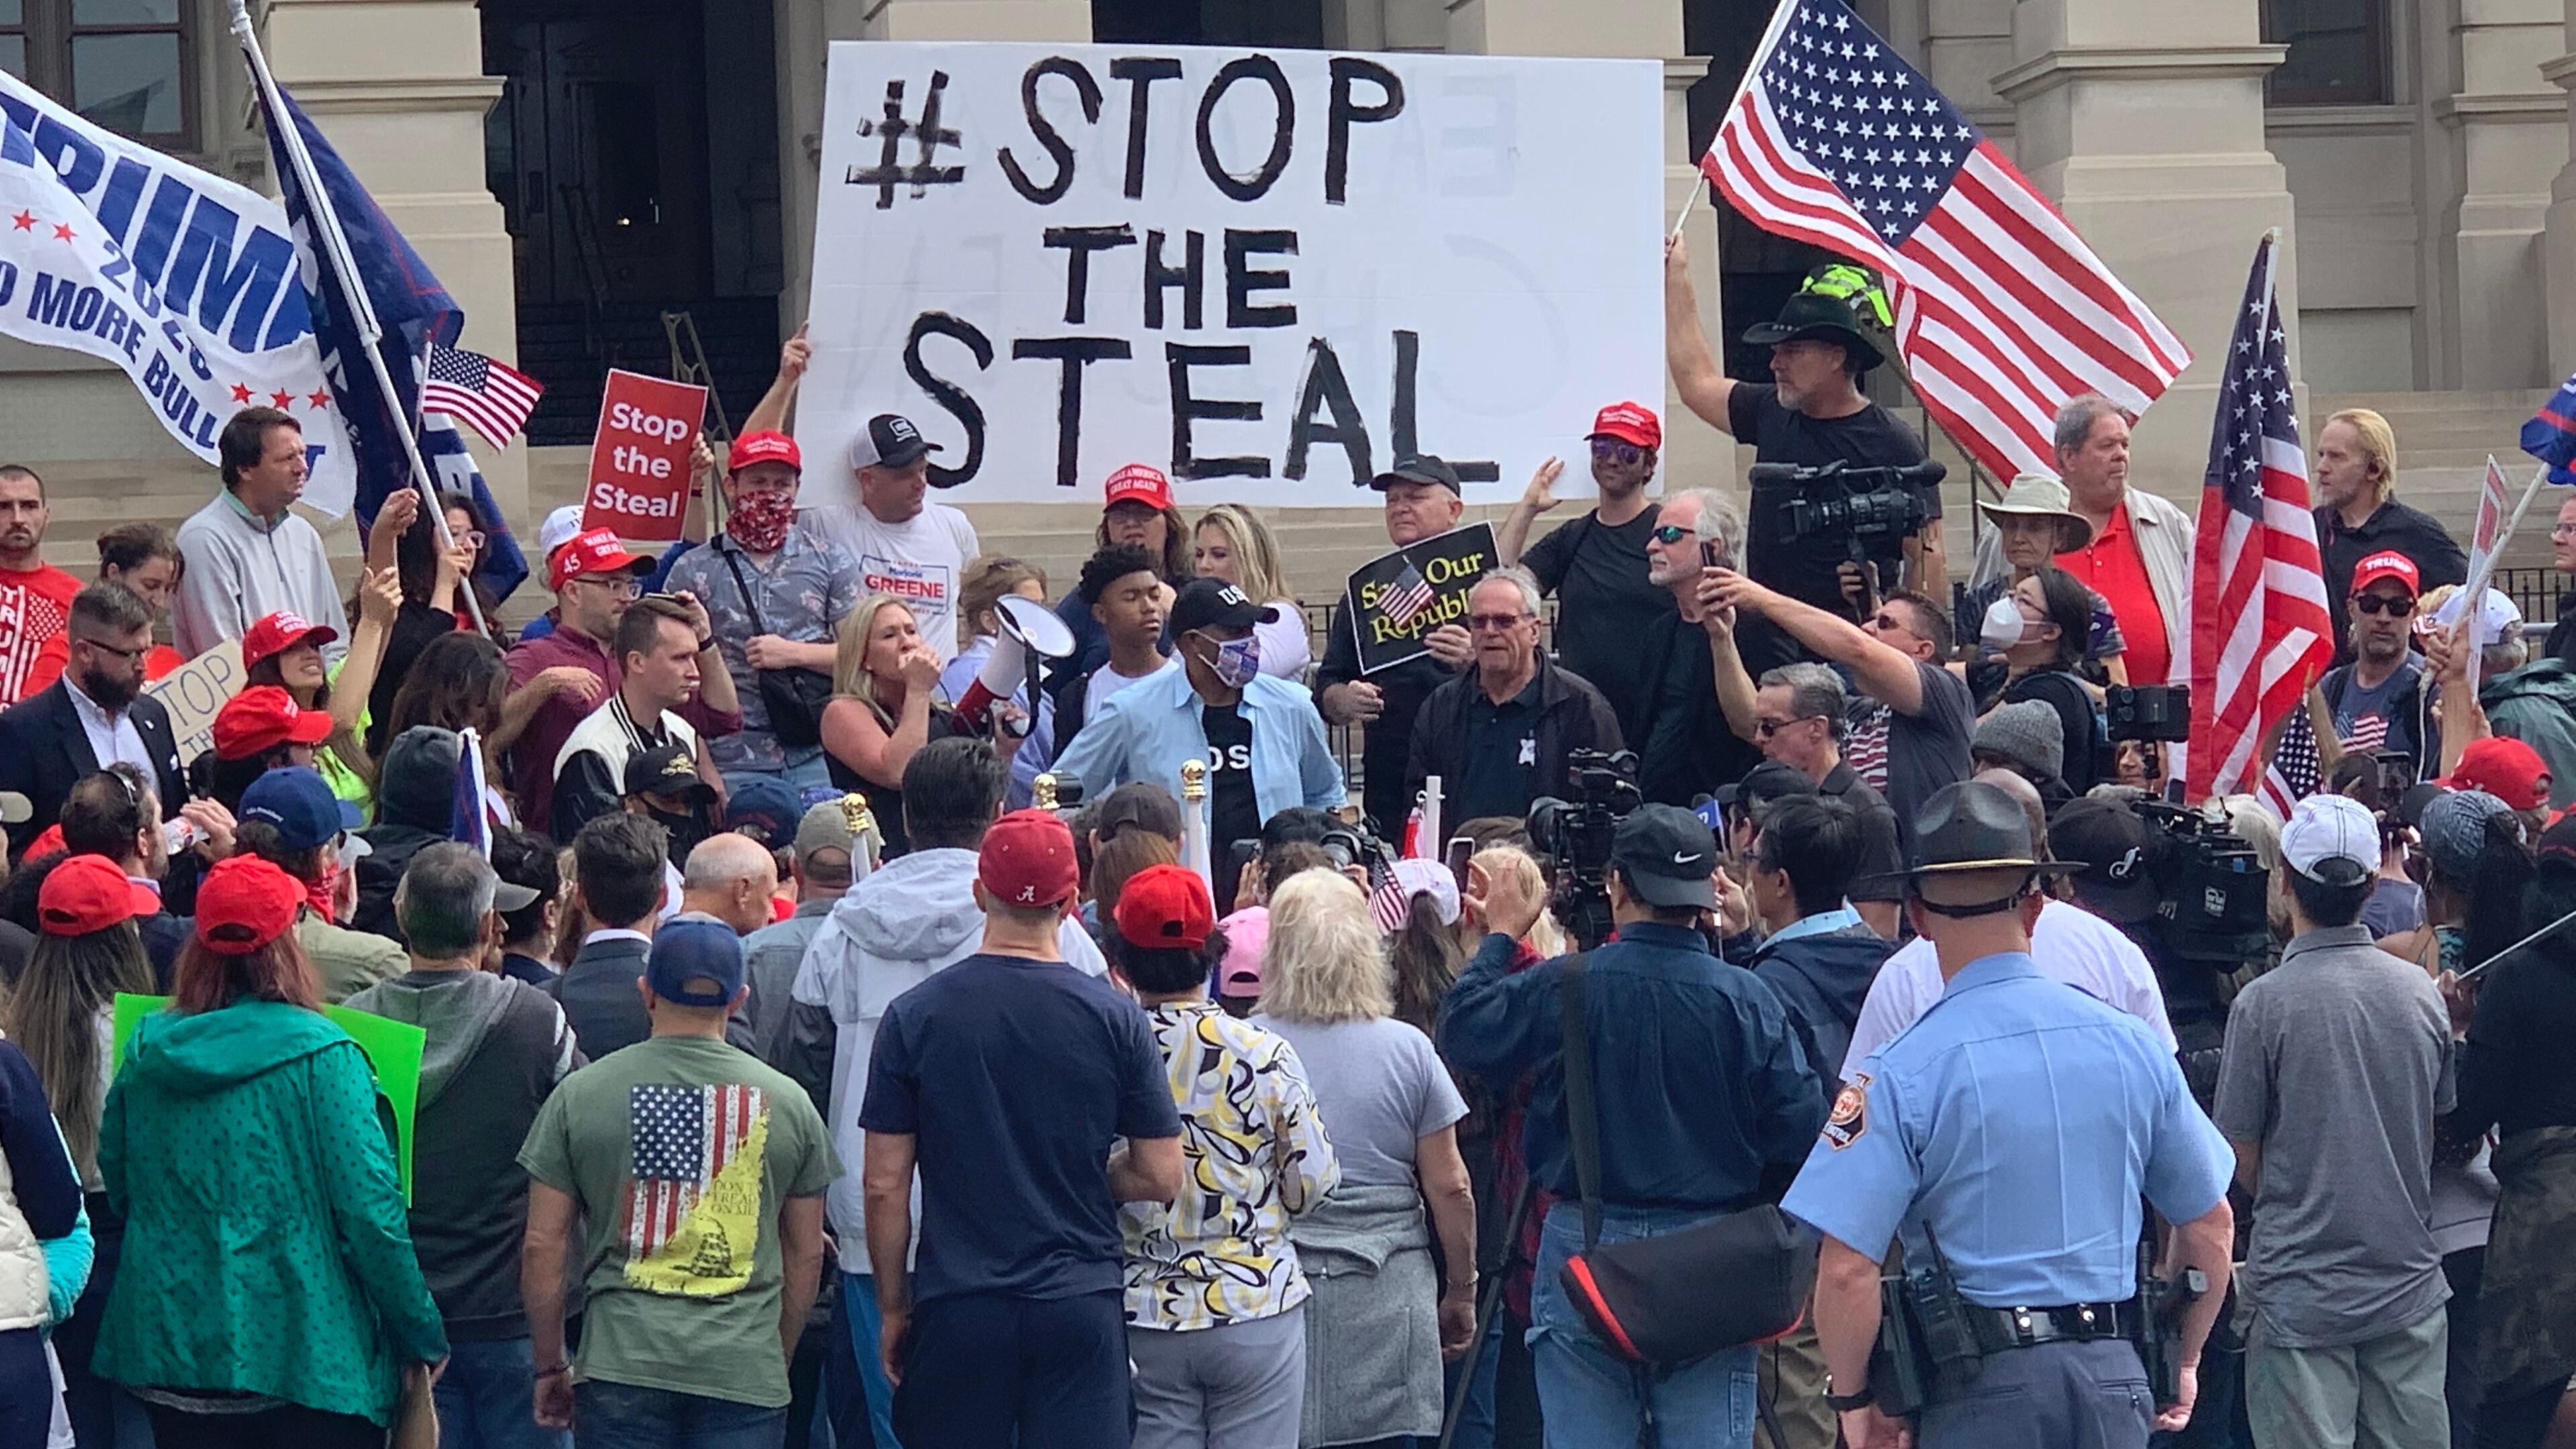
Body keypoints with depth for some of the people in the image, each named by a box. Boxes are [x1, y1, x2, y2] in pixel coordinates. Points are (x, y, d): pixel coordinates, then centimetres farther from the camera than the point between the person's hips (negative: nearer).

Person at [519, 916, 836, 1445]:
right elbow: (805, 1256, 13)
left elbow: (542, 1247, 4)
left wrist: (551, 1367, 13)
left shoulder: (580, 1094, 3)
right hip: (746, 1372, 1)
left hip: (621, 1363, 0)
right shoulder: (788, 1103, 7)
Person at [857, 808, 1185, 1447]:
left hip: (955, 1306, 0)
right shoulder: (1115, 1018, -4)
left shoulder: (915, 1016, -3)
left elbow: (885, 1184, -1)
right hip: (1081, 1304, 0)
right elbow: (1162, 1178, -1)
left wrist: (892, 1309, 9)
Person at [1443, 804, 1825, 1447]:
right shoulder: (1749, 1001, -7)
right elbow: (1800, 1128, -6)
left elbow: (1463, 1035, 3)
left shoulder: (1563, 989, -9)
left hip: (1585, 1249, 0)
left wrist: (1499, 938, 14)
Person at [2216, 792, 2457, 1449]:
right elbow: (2448, 1134, 12)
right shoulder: (2420, 992, 1)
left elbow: (2242, 1161, -5)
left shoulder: (2264, 1002, -12)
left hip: (2303, 1290, -4)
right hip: (2410, 1283, 4)